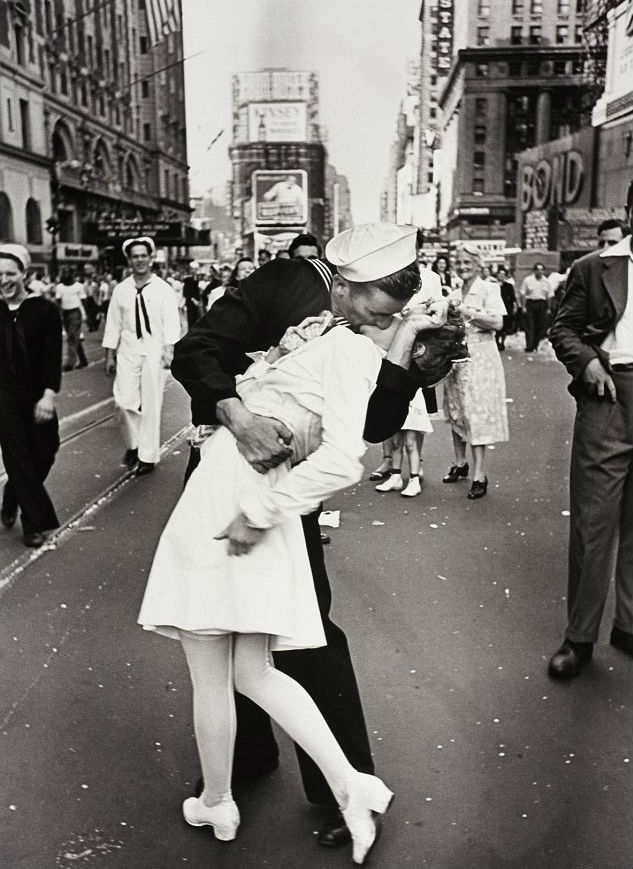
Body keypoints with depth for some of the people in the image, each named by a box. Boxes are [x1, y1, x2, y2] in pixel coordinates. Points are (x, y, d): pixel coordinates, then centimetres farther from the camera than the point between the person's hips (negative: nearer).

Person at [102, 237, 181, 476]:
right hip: (127, 351, 2)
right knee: (124, 400, -7)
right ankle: (132, 443, 20)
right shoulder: (120, 290, 6)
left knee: (151, 404, 2)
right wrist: (109, 355, 7)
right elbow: (113, 324, 9)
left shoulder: (163, 289, -1)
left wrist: (169, 349, -18)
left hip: (153, 351, -2)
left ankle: (148, 456, 13)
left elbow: (171, 322, -6)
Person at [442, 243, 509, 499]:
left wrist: (468, 312, -18)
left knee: (477, 413, -9)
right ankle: (460, 463, 25)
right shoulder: (455, 293, 15)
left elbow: (497, 323, -14)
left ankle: (480, 475, -7)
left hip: (479, 358, -6)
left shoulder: (488, 289, -3)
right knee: (455, 412, 11)